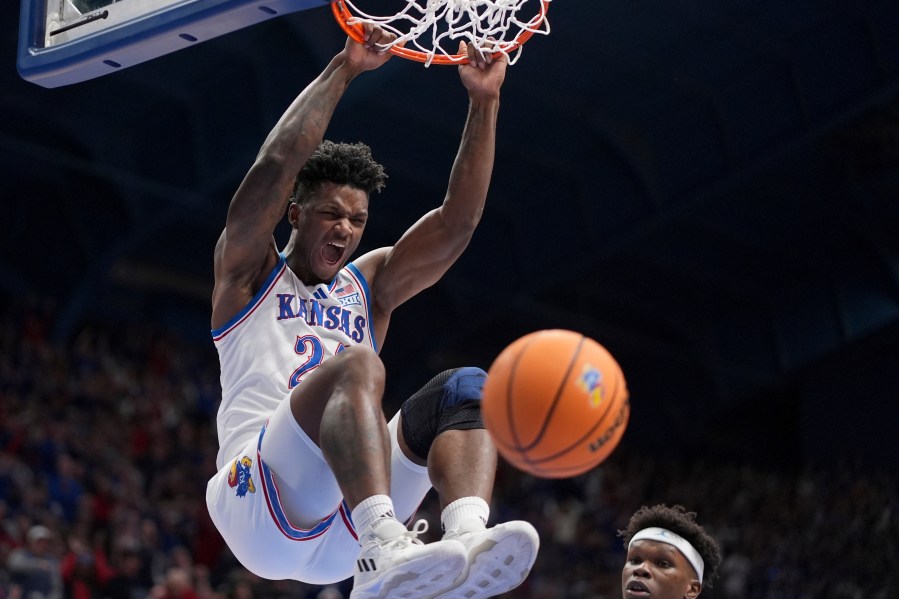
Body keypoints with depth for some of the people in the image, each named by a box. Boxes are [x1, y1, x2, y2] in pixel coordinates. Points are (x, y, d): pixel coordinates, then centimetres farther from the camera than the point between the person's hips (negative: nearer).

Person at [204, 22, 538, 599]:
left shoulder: (370, 286, 29)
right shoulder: (250, 270, 16)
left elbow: (457, 221, 16)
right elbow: (277, 164, -2)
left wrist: (484, 102, 7)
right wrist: (343, 68, -2)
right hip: (261, 503, -5)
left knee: (465, 387, -15)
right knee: (354, 364, -31)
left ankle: (468, 535, -44)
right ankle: (385, 548, -55)